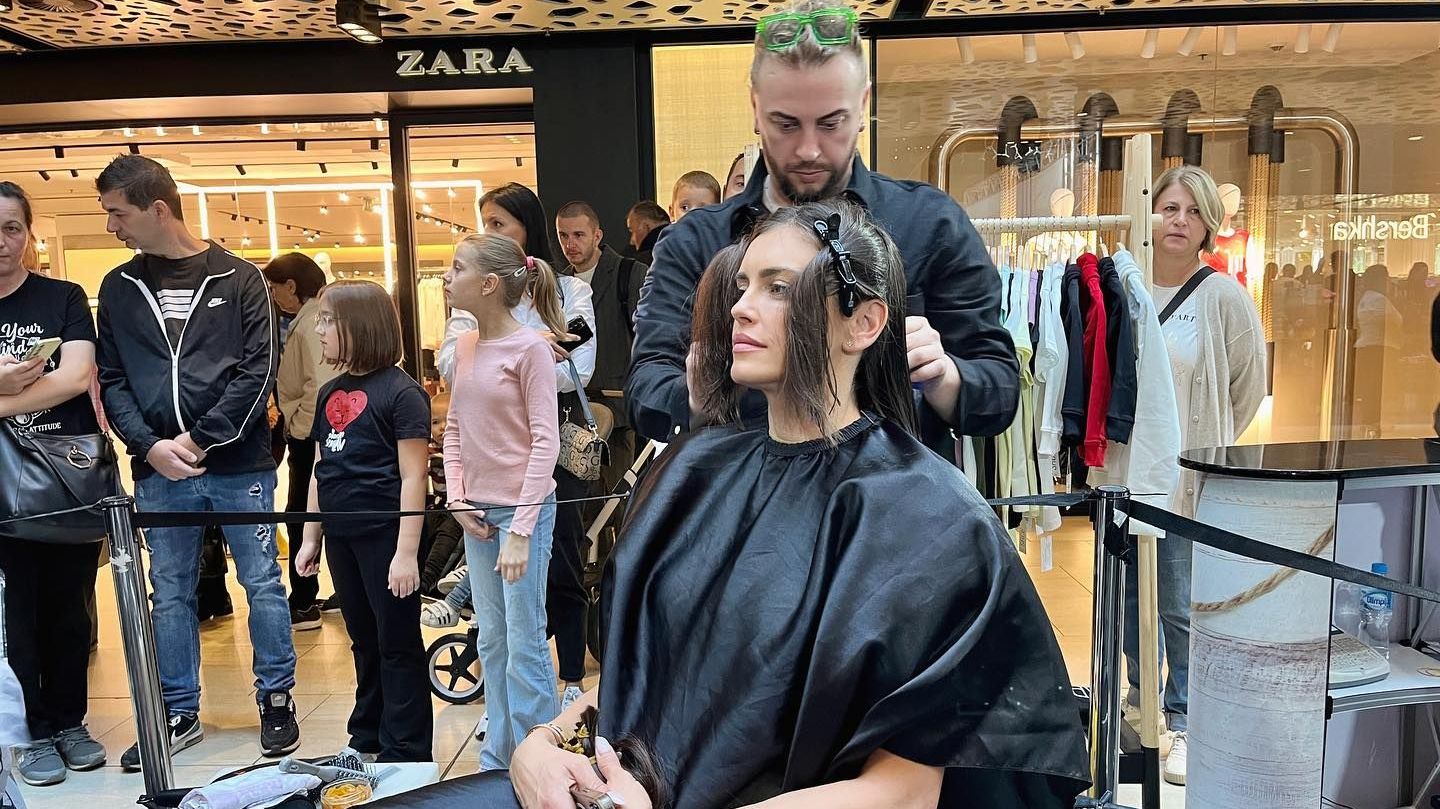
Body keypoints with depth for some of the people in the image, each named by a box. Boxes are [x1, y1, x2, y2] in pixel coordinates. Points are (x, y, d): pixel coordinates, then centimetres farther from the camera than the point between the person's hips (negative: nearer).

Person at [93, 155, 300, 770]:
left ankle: (276, 699, 21)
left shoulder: (238, 279, -1)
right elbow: (111, 380, 6)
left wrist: (201, 440, -13)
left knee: (262, 584, 5)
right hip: (157, 472, 3)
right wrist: (149, 446, -9)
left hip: (239, 465, -3)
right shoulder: (119, 288, 9)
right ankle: (180, 714, 25)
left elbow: (258, 370, -7)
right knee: (170, 594, 11)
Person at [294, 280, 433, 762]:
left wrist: (407, 552, -17)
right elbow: (321, 471, 17)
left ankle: (405, 754, 15)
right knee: (364, 642, 19)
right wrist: (311, 537, 16)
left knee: (397, 646, 4)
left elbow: (413, 477, -14)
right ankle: (366, 740, 32)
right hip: (342, 537, 7)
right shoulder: (330, 393, 11)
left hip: (385, 536, -7)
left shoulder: (400, 392, -12)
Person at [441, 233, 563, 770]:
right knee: (492, 641, 15)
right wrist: (457, 500, 1)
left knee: (524, 646, -2)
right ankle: (498, 756, 29)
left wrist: (520, 529, -17)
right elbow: (454, 428, 14)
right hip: (477, 513, 7)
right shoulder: (465, 346, 9)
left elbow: (545, 441, -14)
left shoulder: (530, 347, -12)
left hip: (521, 509, -7)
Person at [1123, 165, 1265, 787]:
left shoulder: (1224, 297, -7)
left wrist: (1209, 441, 9)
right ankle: (1143, 693, 35)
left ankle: (1184, 720, 20)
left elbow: (1249, 384, 5)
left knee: (1181, 605, 2)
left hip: (1187, 476, -3)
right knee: (1131, 592, 15)